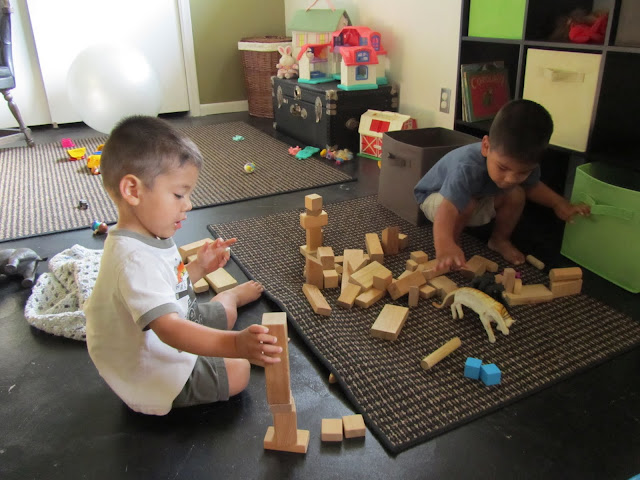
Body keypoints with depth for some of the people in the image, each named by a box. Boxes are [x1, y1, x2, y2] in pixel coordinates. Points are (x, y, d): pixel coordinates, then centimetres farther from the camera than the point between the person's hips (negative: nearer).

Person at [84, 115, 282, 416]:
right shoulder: (135, 261, -38)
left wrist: (199, 267, 0)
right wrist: (235, 344, -61)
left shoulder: (149, 238, -4)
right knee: (237, 371, -14)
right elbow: (169, 329, -49)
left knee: (224, 310, 25)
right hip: (152, 376, -9)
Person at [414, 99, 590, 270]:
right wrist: (445, 246, -73)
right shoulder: (467, 168, -44)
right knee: (466, 204, -36)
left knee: (516, 194, -15)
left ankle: (500, 240, 9)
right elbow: (447, 210, -57)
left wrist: (558, 203, -11)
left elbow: (532, 186, 4)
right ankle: (454, 242, -9)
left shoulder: (522, 164, -21)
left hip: (480, 197, 6)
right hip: (436, 197, -6)